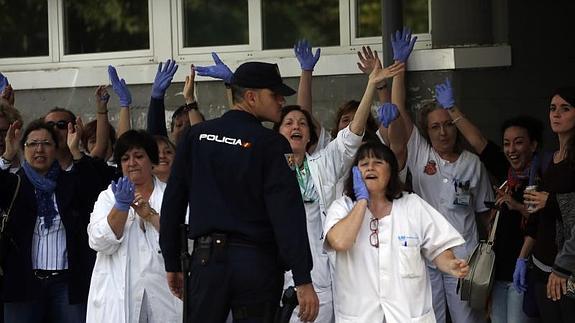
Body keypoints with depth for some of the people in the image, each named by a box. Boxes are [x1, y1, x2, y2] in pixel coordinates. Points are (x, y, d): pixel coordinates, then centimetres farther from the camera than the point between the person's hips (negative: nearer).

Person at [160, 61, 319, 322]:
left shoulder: (195, 136, 5)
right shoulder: (271, 144, -8)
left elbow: (173, 202, 6)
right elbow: (288, 214, -14)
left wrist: (172, 263, 13)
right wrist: (303, 281, -14)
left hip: (207, 258, 3)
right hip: (256, 262, -3)